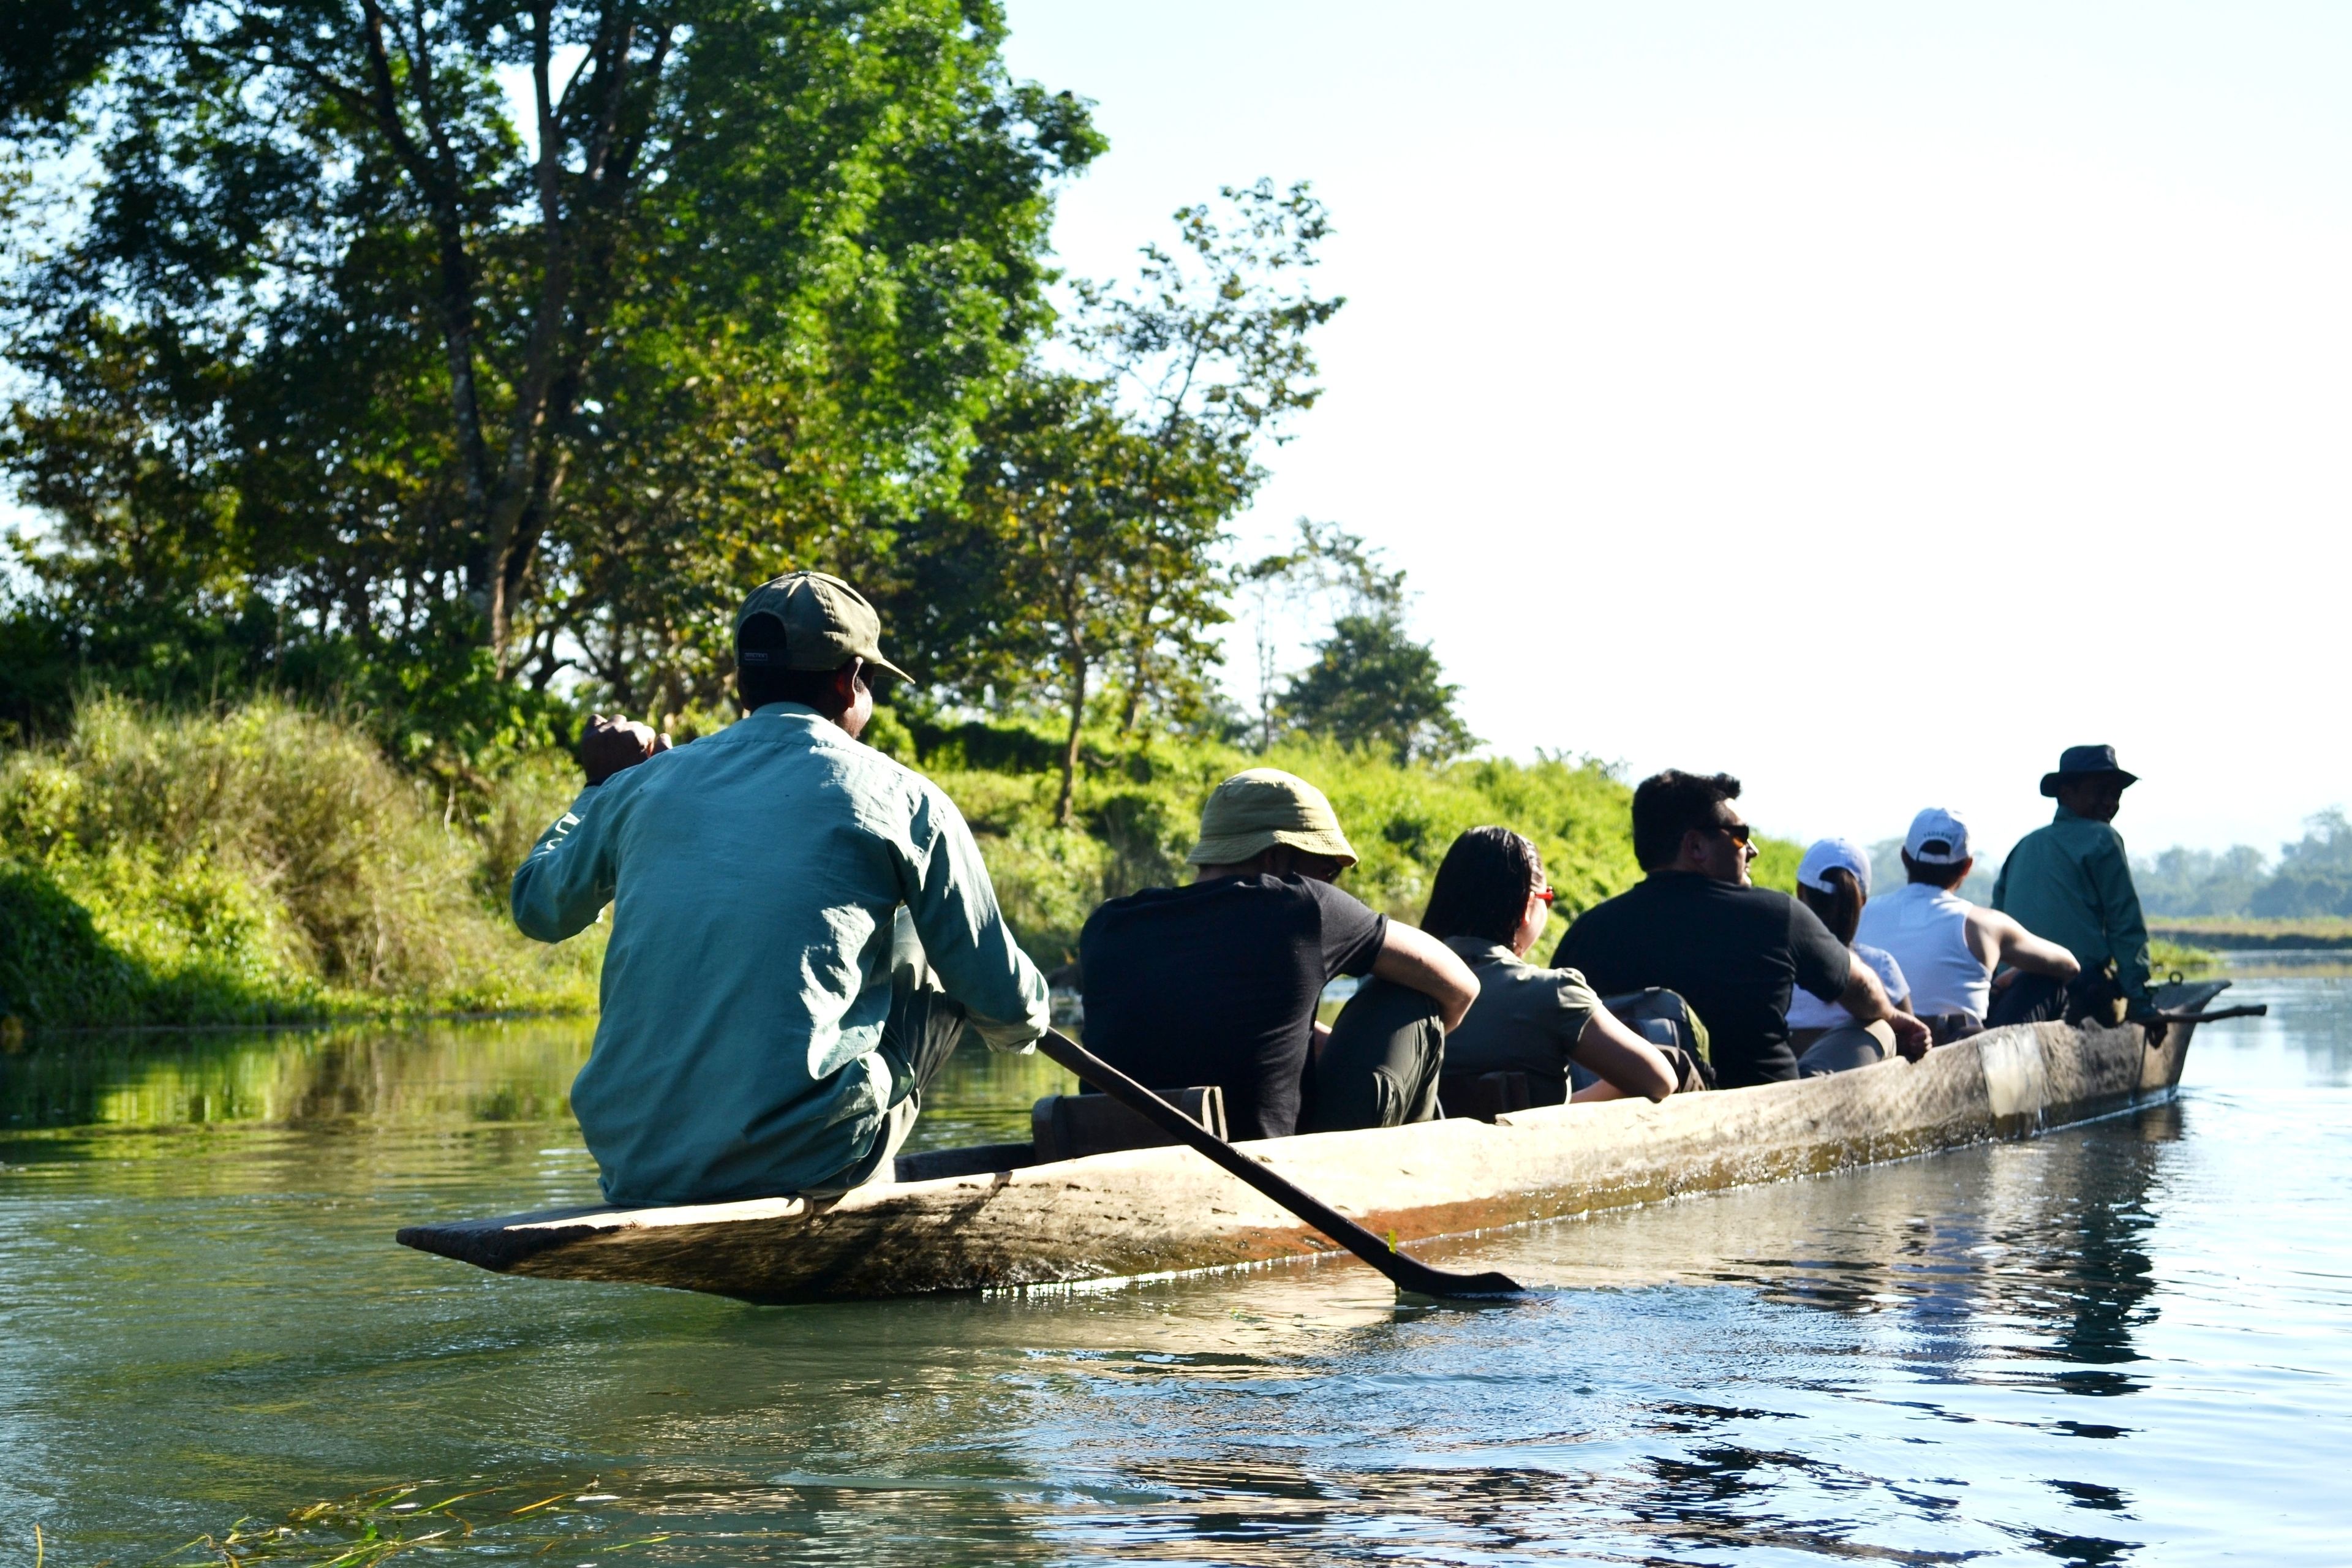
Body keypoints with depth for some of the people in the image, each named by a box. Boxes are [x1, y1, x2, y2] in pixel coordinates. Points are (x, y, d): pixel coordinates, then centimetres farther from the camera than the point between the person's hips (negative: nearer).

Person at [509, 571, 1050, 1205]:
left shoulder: (646, 783, 9)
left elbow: (538, 908, 28)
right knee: (929, 953, 17)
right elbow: (1005, 1005, 8)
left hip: (627, 1165, 5)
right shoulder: (903, 801, 0)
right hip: (799, 1165, -4)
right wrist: (1026, 1023, 32)